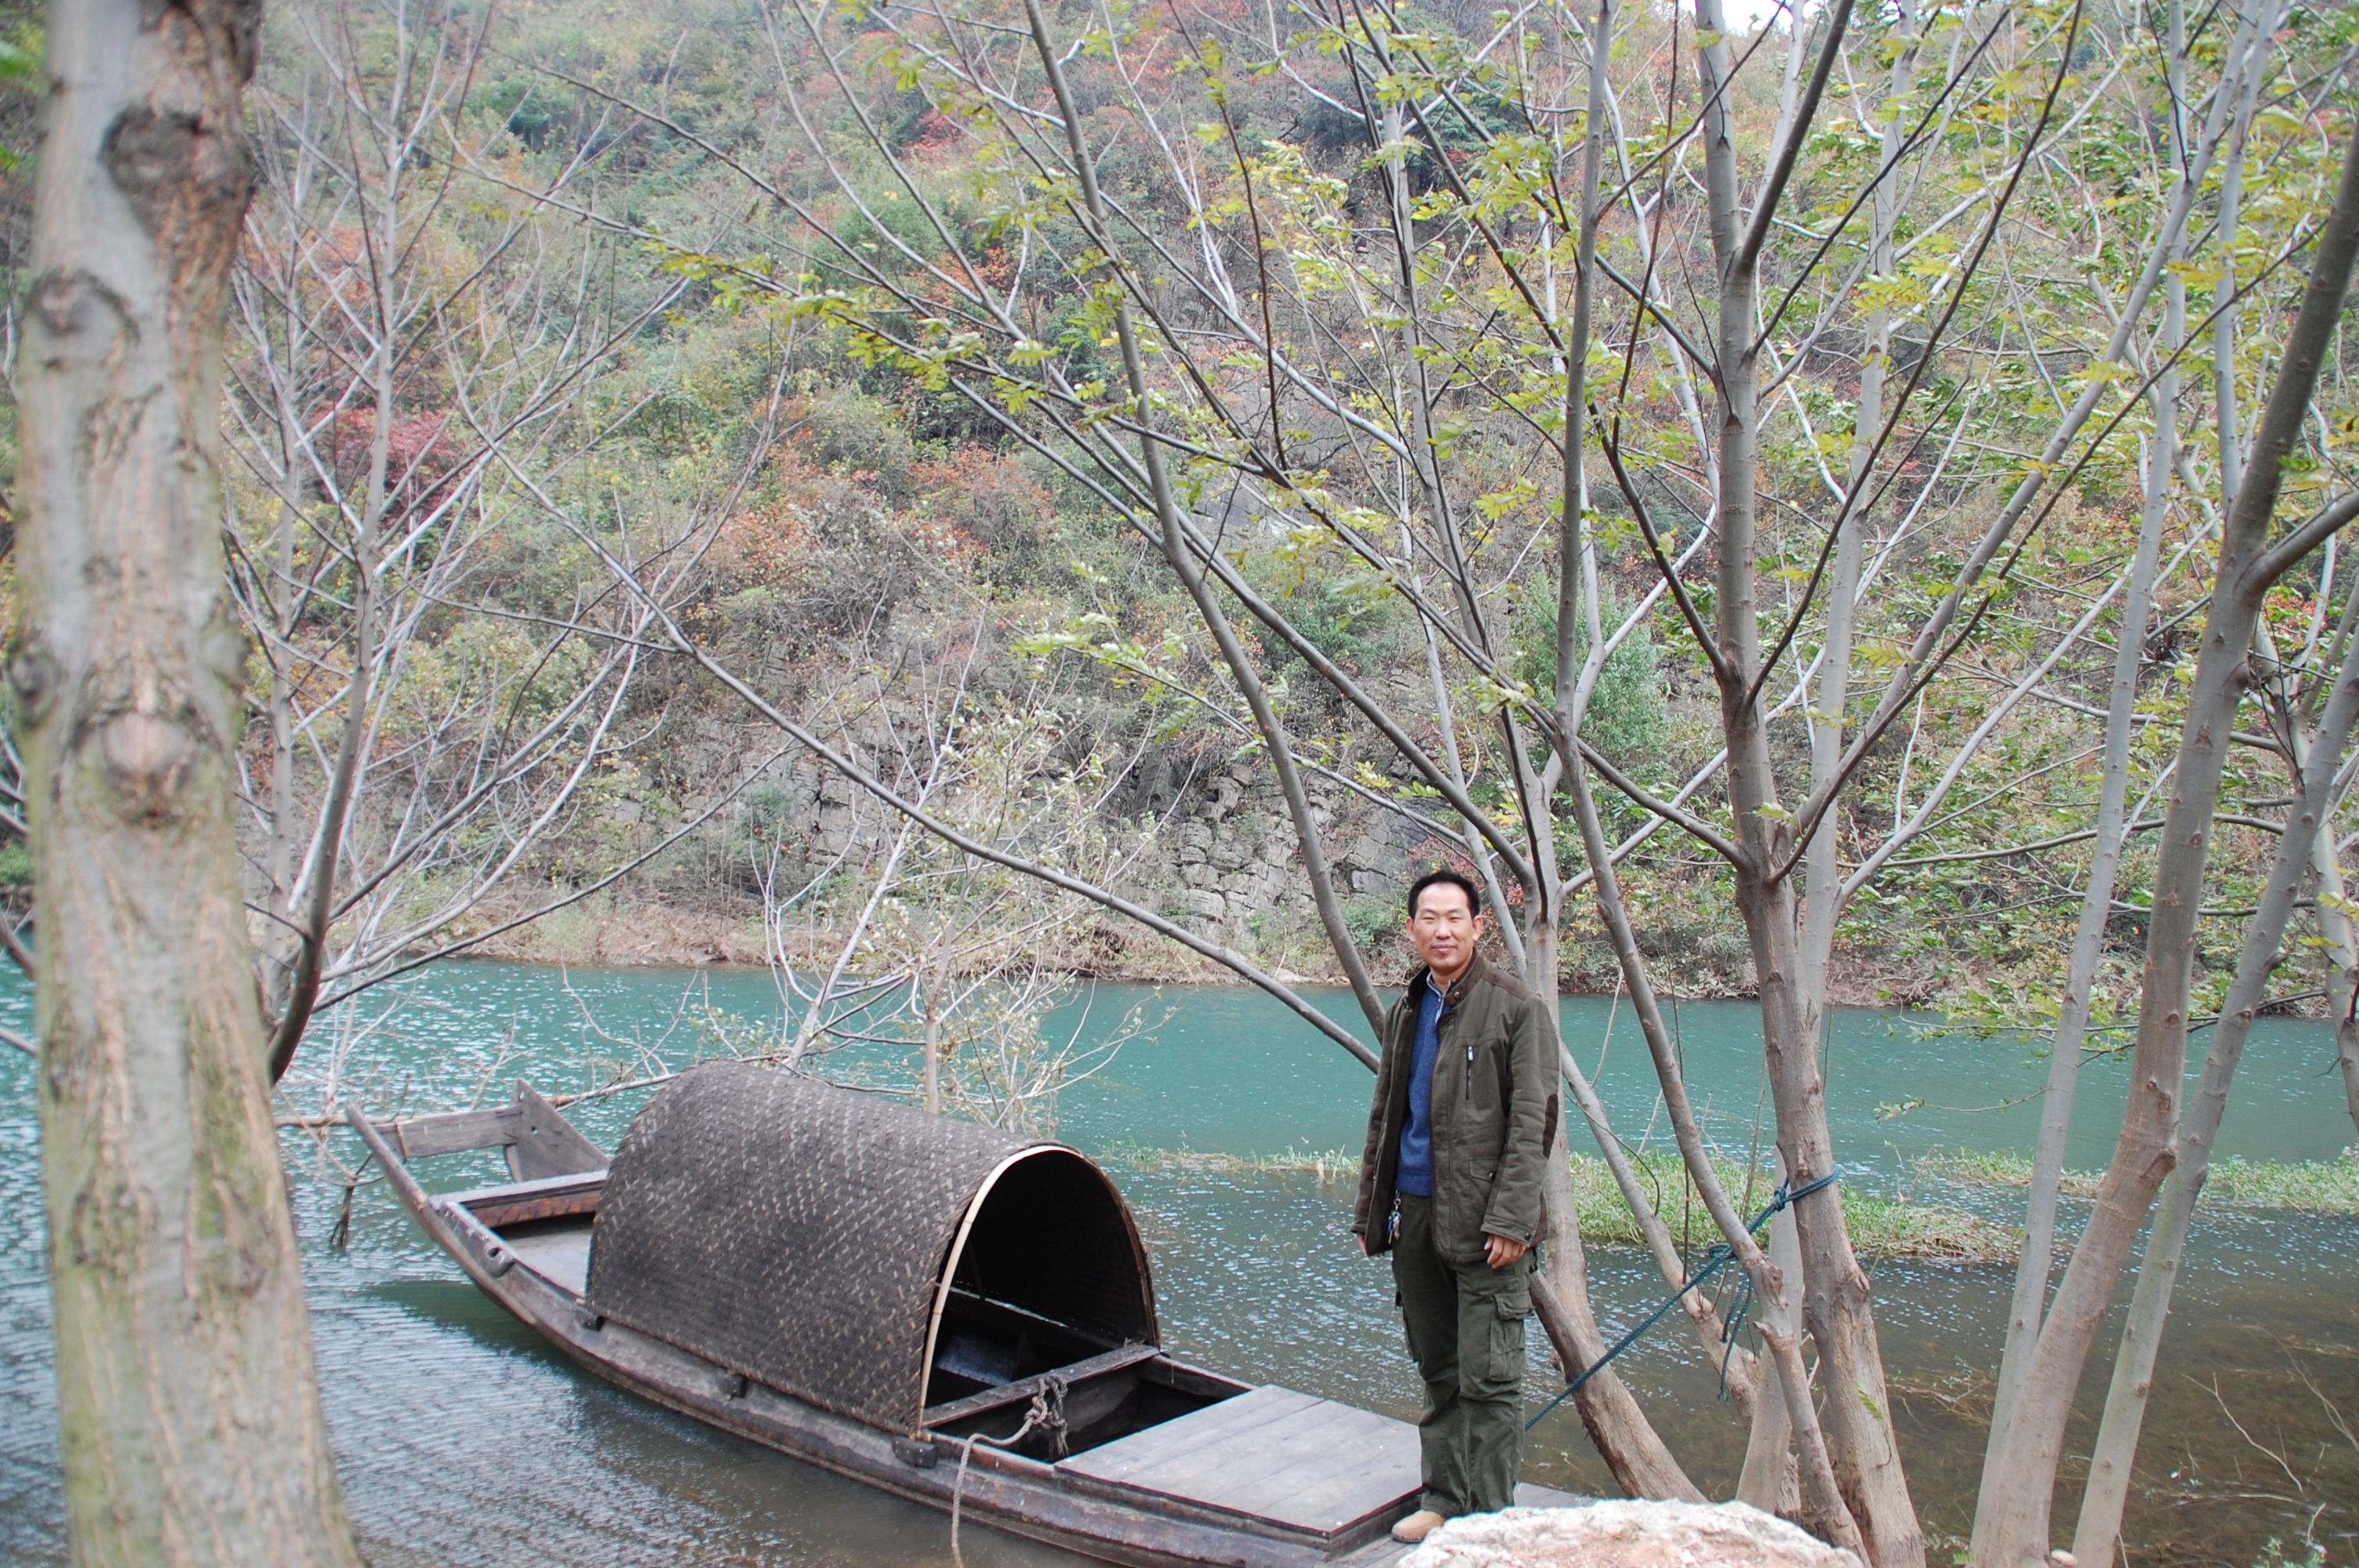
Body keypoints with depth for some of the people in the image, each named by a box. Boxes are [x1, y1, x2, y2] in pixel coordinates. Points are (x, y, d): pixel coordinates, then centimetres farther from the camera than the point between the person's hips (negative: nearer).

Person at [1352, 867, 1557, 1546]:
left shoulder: (1513, 1008, -6)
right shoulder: (1406, 1013, 14)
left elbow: (1532, 1122, -10)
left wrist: (1509, 1219, -17)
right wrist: (1370, 1210, 16)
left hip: (1482, 1223, -6)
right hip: (1415, 1214, 6)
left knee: (1487, 1378, -1)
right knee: (1438, 1372, 15)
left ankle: (1488, 1521, 9)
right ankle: (1444, 1500, 26)